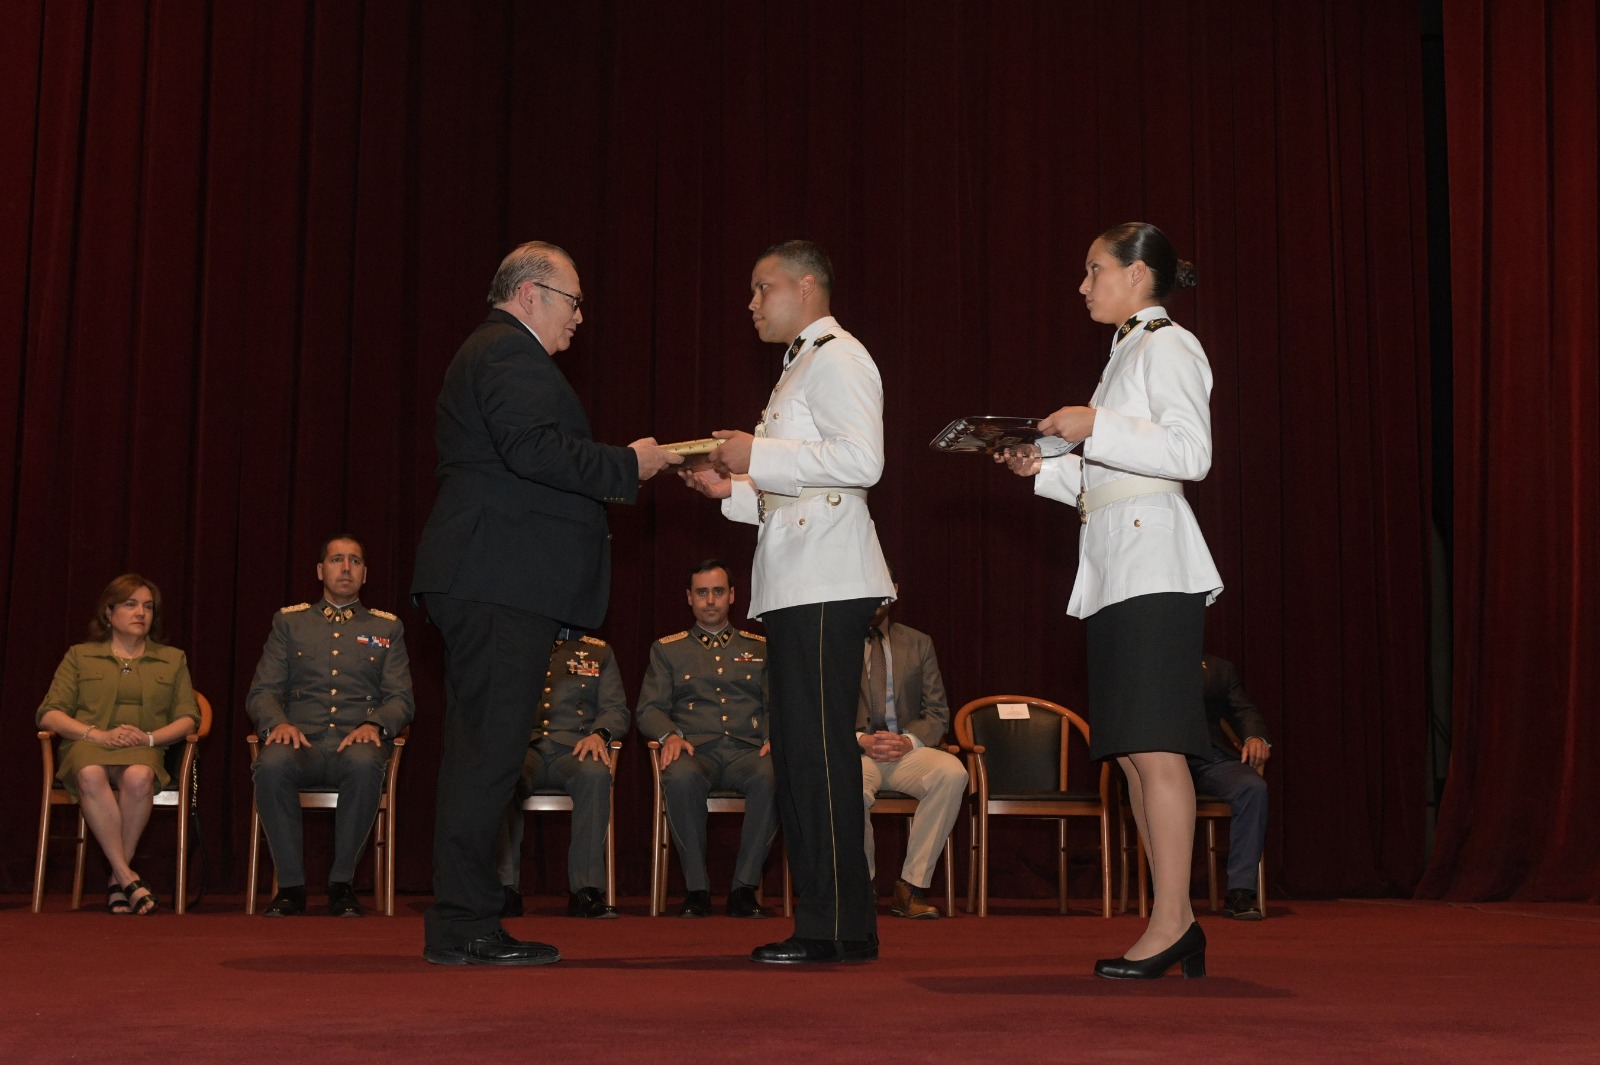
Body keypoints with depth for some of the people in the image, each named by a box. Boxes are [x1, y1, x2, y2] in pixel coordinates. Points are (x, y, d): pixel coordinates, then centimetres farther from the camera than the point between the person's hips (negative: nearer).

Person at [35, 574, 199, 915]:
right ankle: (129, 879, -38)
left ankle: (117, 880, -27)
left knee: (138, 776, -39)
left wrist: (150, 737, -9)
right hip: (87, 746, 0)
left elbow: (188, 718, 12)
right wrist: (98, 734, -10)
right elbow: (49, 714, 7)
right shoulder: (79, 656, 18)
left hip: (143, 751, 1)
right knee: (91, 775, -39)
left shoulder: (172, 659, 22)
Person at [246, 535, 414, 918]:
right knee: (272, 764, -36)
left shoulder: (387, 628, 19)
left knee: (365, 764, -39)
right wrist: (278, 723, -12)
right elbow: (261, 693, 12)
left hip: (357, 742, 0)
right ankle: (291, 885, -21)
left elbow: (402, 699, 10)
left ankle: (342, 883, -22)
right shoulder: (289, 621, 20)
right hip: (303, 741, 1)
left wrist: (374, 725, -13)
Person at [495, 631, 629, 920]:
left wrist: (600, 733, -10)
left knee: (595, 774, -37)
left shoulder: (599, 652, 23)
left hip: (574, 748, 0)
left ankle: (585, 890, -33)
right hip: (523, 745, 0)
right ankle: (506, 888, -32)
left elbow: (617, 709, 14)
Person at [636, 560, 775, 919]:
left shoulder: (760, 647, 23)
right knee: (681, 777, -39)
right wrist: (670, 735, -12)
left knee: (771, 776, -37)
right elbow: (649, 709, 11)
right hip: (695, 751, -1)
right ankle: (696, 889, -26)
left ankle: (745, 887, -27)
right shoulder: (667, 649, 20)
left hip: (747, 750, 1)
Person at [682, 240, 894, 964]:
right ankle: (821, 923, 13)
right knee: (799, 755, 9)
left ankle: (840, 926, -9)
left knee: (819, 752, -11)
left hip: (826, 584, -10)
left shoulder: (836, 358, -5)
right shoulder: (801, 365, 26)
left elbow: (861, 459, -20)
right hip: (797, 586, 10)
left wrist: (759, 456, -15)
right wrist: (731, 489, 16)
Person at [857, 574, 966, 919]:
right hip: (852, 752, -2)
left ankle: (911, 886, -24)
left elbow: (938, 712, 11)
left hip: (907, 752, 2)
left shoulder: (919, 644, 17)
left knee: (953, 772, -32)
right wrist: (860, 739, -14)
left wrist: (909, 740, -10)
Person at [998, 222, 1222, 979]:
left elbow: (1190, 453, -16)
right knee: (1130, 751, 6)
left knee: (1154, 745, -12)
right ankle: (1178, 924, 10)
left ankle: (1170, 923, -11)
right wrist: (1043, 468, 12)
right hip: (1115, 565, 10)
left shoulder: (1168, 345, -3)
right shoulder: (1127, 351, 24)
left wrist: (1095, 427, -16)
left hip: (1154, 564, -10)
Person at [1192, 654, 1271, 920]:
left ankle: (1240, 892, -30)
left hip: (1212, 758, 2)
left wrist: (1255, 737, -13)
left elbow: (1245, 711, 10)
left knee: (1254, 787, -30)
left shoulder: (1220, 668, 24)